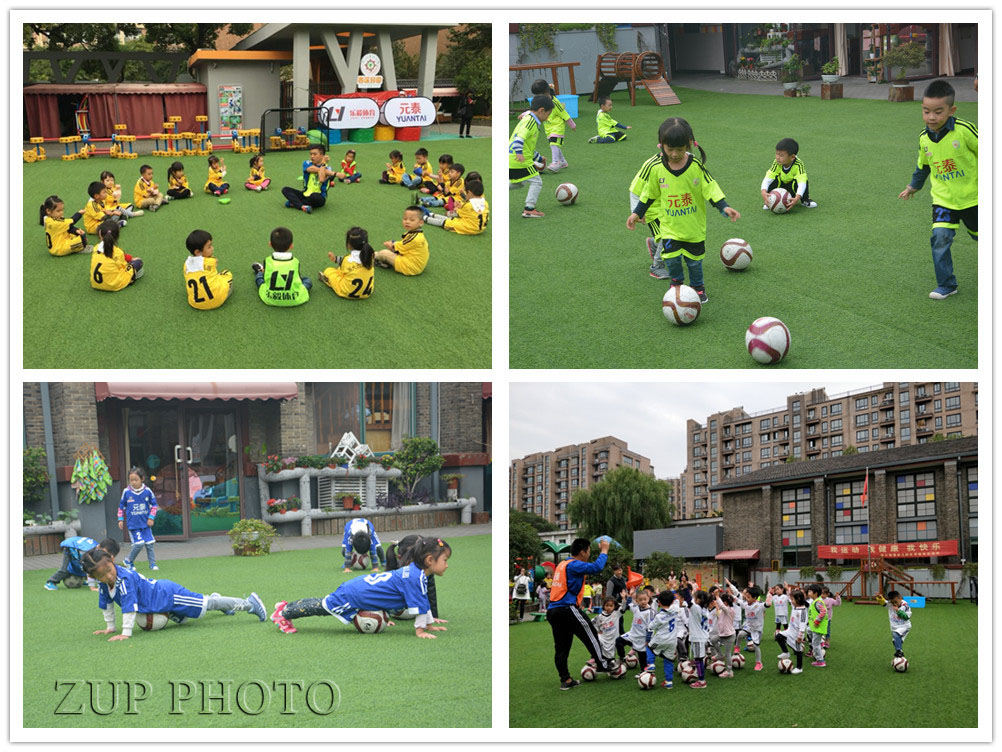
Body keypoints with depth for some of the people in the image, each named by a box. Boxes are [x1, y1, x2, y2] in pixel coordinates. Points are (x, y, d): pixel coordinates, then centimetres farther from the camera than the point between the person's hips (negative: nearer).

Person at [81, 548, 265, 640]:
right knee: (180, 618, 33)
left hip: (169, 596, -9)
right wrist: (110, 627, 11)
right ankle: (214, 599, 56)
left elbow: (129, 606, -37)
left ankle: (248, 602, 16)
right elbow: (106, 604, 7)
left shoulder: (124, 578, -35)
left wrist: (126, 633, -36)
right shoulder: (104, 584, -10)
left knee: (205, 604, 1)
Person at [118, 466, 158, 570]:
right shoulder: (126, 492, -4)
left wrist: (151, 517, 0)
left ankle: (152, 564, 16)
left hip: (145, 523, 2)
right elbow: (121, 506, 8)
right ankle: (129, 561, 12)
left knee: (149, 544, 2)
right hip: (133, 524, -2)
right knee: (139, 544, -10)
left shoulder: (147, 491, -3)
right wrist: (120, 519, 5)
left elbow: (154, 505, 8)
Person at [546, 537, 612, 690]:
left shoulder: (562, 565, 16)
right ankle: (602, 665, 15)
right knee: (591, 634, 7)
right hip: (567, 610, -9)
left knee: (561, 647, 8)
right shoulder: (574, 565, -10)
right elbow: (597, 567, -21)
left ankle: (565, 680, 10)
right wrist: (604, 551, -6)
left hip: (553, 611, 9)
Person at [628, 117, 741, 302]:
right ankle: (676, 282, 23)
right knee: (671, 258, -8)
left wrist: (724, 207, -22)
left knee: (694, 260, 10)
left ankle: (697, 287, 36)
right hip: (670, 226, 0)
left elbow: (710, 189, -10)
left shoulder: (696, 167, -13)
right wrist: (637, 213, 10)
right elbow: (649, 194, 7)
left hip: (694, 226, 0)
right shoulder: (657, 169, -8)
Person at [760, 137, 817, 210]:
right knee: (774, 179, -30)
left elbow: (802, 182, -43)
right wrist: (764, 192, -51)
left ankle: (805, 200, -4)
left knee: (804, 179, -32)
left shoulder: (798, 165, -32)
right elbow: (767, 179, -32)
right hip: (780, 185, 2)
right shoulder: (776, 163, -25)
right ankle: (769, 202, -8)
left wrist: (797, 198, -58)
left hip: (793, 187, -2)